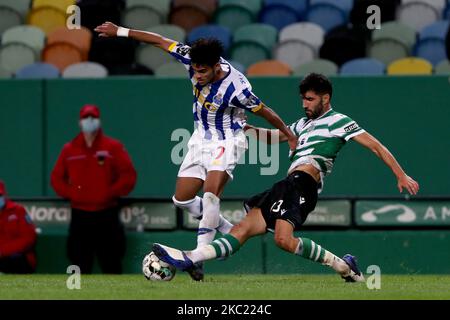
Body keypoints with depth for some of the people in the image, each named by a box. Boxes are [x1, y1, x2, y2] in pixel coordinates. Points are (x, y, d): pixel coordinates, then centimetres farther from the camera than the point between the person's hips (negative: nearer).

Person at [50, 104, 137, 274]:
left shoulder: (114, 147, 1)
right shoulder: (69, 150, 8)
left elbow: (128, 176, -2)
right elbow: (57, 177, 14)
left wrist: (111, 193, -11)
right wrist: (70, 193, -2)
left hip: (107, 216, -2)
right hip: (79, 217, 2)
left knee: (112, 266, -2)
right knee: (80, 265, 3)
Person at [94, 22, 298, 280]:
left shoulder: (236, 87, -29)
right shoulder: (193, 59, -17)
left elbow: (264, 111, -14)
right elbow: (160, 41, -5)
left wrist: (289, 135, -2)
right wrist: (120, 32, -1)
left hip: (227, 141, -7)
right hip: (201, 139, 7)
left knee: (211, 193, -27)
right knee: (182, 199, 7)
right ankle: (231, 232, 24)